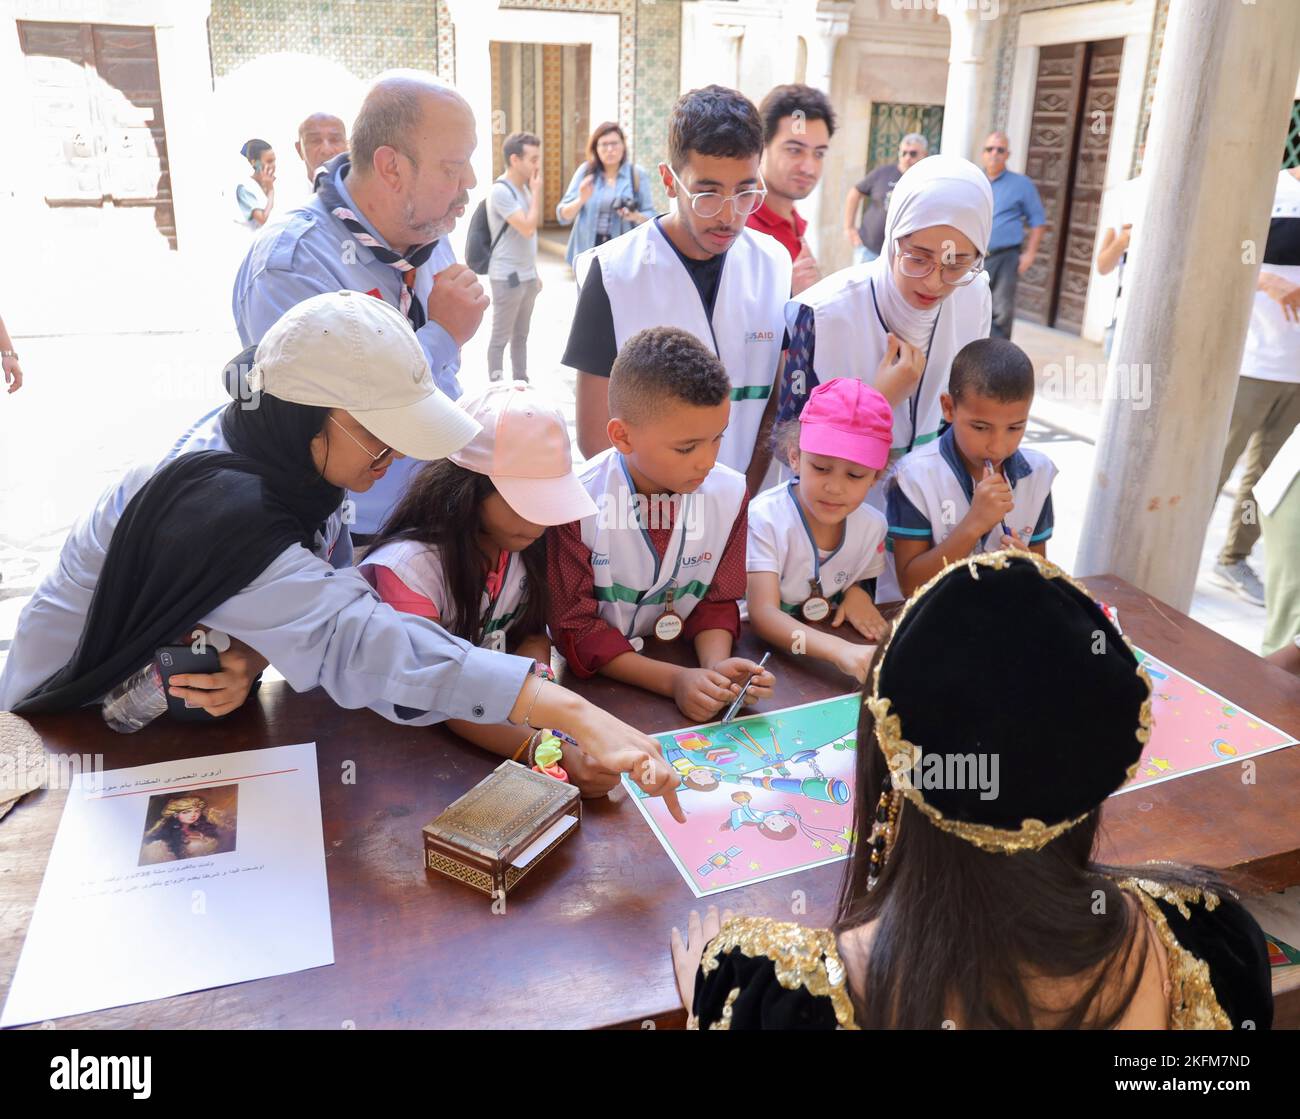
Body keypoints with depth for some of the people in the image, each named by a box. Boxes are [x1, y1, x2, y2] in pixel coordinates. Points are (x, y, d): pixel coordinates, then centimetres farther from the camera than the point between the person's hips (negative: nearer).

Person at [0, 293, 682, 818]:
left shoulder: (278, 455, -14)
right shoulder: (222, 512, -40)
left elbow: (313, 608, -8)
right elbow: (358, 642, -52)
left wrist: (250, 658, -32)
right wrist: (575, 715, -59)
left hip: (183, 700, 7)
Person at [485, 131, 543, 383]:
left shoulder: (524, 187, 11)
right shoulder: (501, 191, -15)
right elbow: (527, 228, -22)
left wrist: (535, 272, 18)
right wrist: (537, 191, -13)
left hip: (526, 275, 8)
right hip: (507, 276, -8)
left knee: (521, 335, 14)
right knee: (501, 336, 0)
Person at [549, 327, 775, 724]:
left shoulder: (729, 493, -7)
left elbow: (718, 601, 4)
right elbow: (575, 626, -12)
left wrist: (716, 668, -17)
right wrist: (674, 680, -22)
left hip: (684, 662, 4)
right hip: (597, 680, -3)